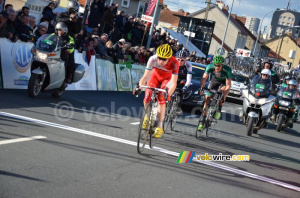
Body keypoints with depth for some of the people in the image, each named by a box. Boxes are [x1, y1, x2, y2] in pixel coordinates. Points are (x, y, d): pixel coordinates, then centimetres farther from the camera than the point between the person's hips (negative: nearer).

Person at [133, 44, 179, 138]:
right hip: (156, 75, 2)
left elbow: (173, 83, -39)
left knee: (161, 98, -22)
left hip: (168, 78, -2)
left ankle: (159, 127, -14)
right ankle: (147, 115, 15)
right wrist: (139, 86, -47)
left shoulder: (174, 63, -37)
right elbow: (145, 76, -32)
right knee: (147, 97, -17)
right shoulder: (153, 59, -34)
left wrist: (168, 94, -54)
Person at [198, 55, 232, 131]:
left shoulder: (227, 70, -35)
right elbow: (204, 78, -30)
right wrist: (201, 88, -48)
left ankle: (219, 109, -13)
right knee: (207, 99, -7)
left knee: (223, 90, -34)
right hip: (214, 81, 2)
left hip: (224, 82, -2)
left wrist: (223, 97, -47)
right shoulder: (210, 67, -30)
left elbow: (228, 86, -37)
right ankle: (203, 120, 4)